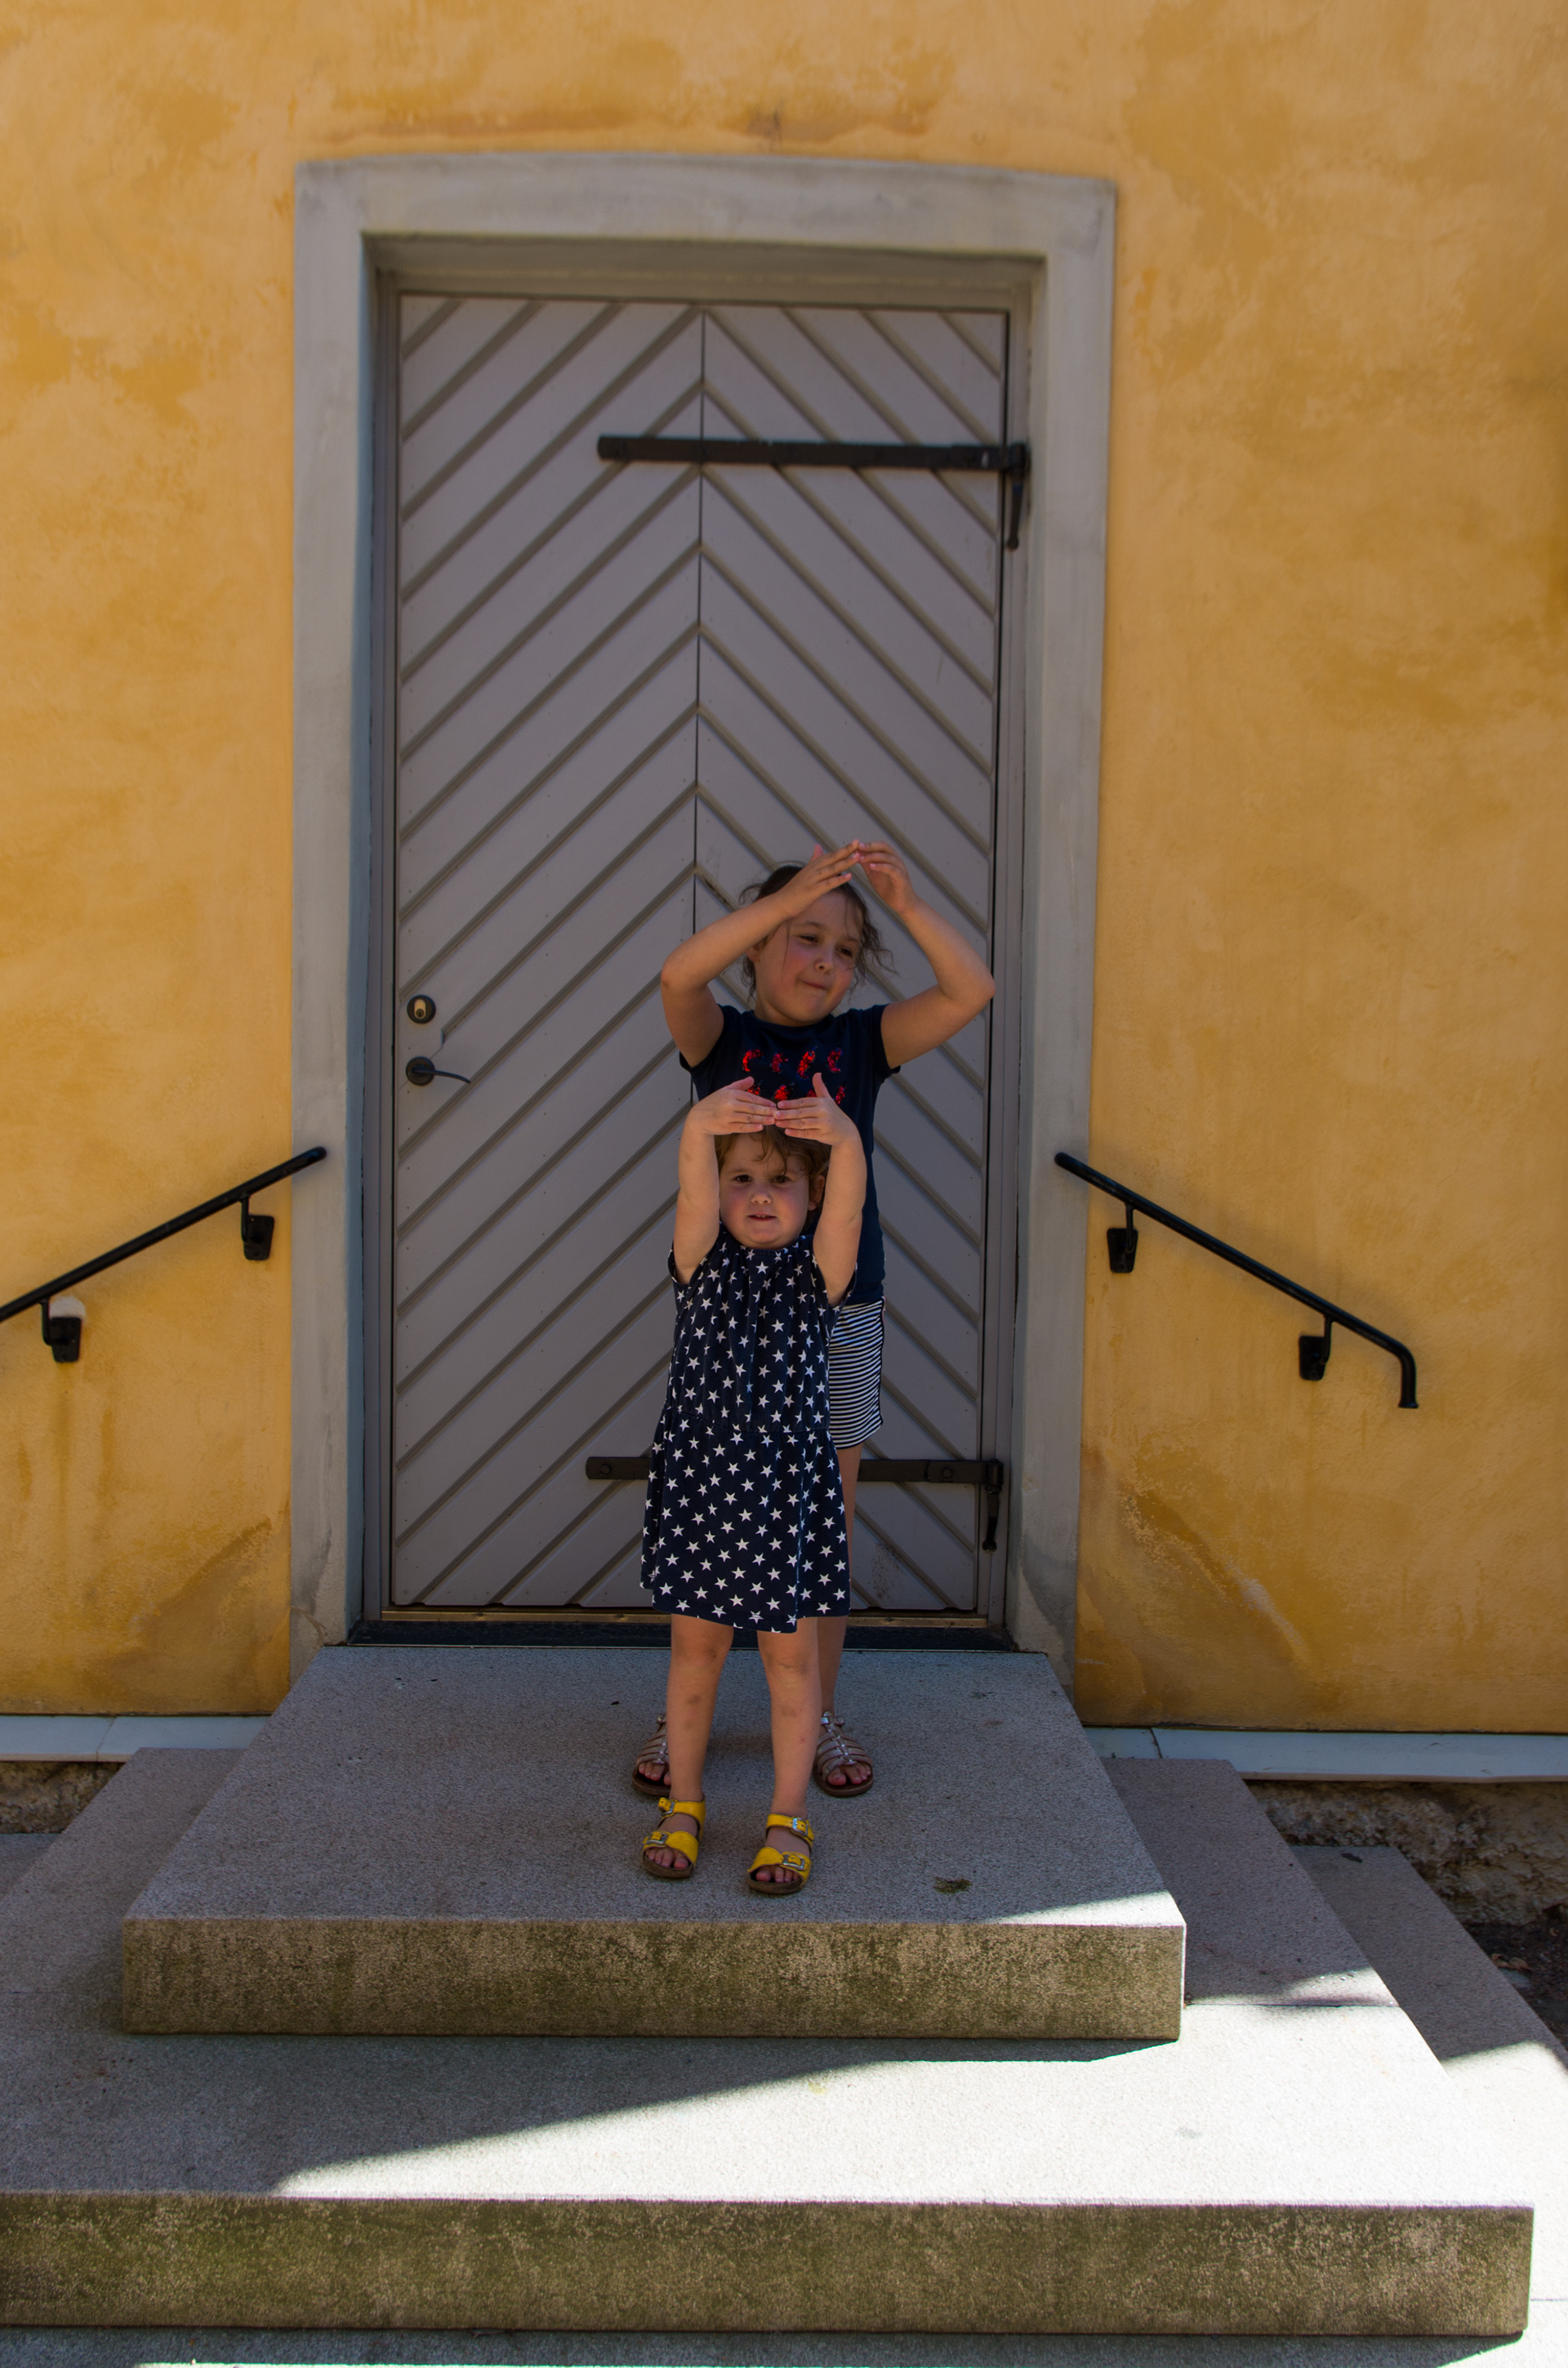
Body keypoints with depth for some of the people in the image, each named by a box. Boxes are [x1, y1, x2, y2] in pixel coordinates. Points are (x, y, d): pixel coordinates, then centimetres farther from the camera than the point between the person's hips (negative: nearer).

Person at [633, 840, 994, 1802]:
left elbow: (972, 991, -8)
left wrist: (908, 903, -20)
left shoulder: (863, 1043, 4)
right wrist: (790, 895, -28)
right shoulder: (721, 1037, 0)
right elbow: (679, 976, -22)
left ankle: (818, 1715, 26)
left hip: (839, 1310, 1)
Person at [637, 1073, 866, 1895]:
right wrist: (699, 1130, -45)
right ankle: (684, 1804, 29)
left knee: (790, 1654, 8)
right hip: (700, 1479, 1)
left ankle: (789, 1818, 23)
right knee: (695, 1646, 12)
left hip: (788, 1485, -1)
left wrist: (846, 1142, -47)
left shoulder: (815, 1269, -2)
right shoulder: (703, 1262, -1)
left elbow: (844, 1209, -24)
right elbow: (694, 1195, -23)